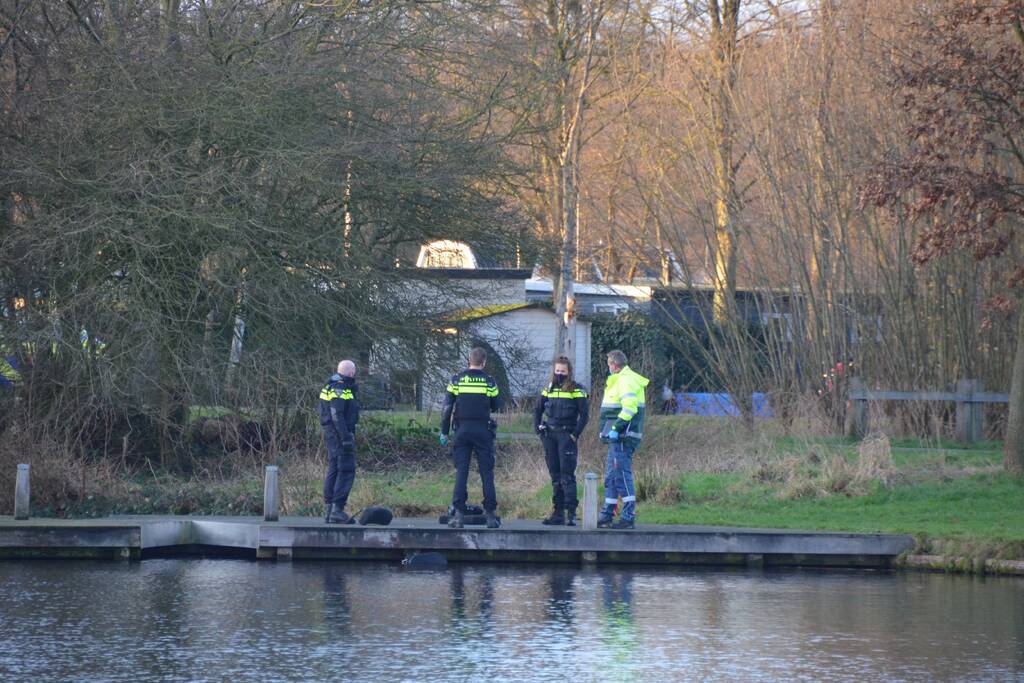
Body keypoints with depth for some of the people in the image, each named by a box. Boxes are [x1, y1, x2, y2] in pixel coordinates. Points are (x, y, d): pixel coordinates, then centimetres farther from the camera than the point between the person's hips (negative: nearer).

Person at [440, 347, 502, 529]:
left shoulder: (456, 381, 1)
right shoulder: (489, 381, -1)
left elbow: (447, 408, 0)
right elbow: (495, 406, 9)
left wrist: (444, 432, 6)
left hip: (462, 430, 1)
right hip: (483, 431, -1)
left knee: (461, 472, 2)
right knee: (487, 472, 4)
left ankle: (458, 513, -6)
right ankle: (490, 514, 1)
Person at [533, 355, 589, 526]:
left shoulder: (576, 390, -2)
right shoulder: (549, 389, 13)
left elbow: (584, 414, -4)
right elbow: (538, 410, 21)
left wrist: (576, 434, -11)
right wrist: (537, 428, 8)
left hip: (566, 435, -5)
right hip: (549, 436, 5)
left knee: (567, 475, -11)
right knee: (555, 475, 8)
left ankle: (571, 512, -12)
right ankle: (558, 512, 11)